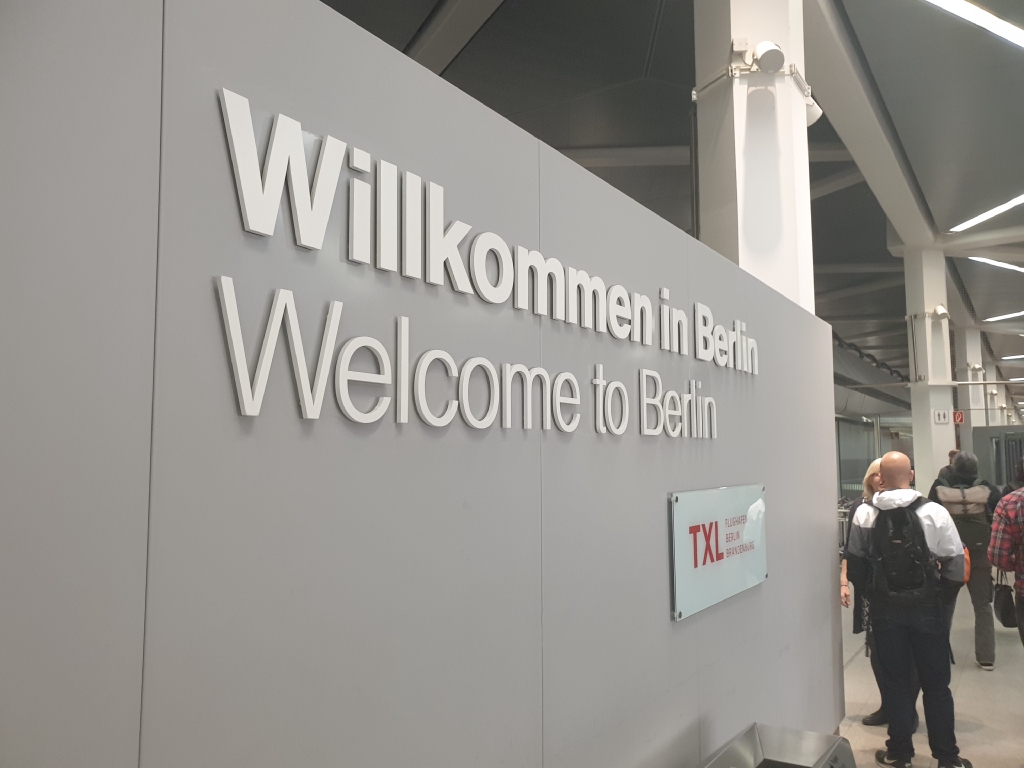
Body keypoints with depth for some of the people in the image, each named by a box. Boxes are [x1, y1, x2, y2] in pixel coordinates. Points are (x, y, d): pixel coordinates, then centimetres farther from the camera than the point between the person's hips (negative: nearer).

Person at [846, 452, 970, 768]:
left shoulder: (864, 515, -6)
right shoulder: (934, 513, -10)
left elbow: (855, 565, -3)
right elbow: (955, 567, -9)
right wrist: (942, 601, 5)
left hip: (885, 610, 1)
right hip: (928, 608, -1)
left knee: (895, 681, 13)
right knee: (936, 684, 13)